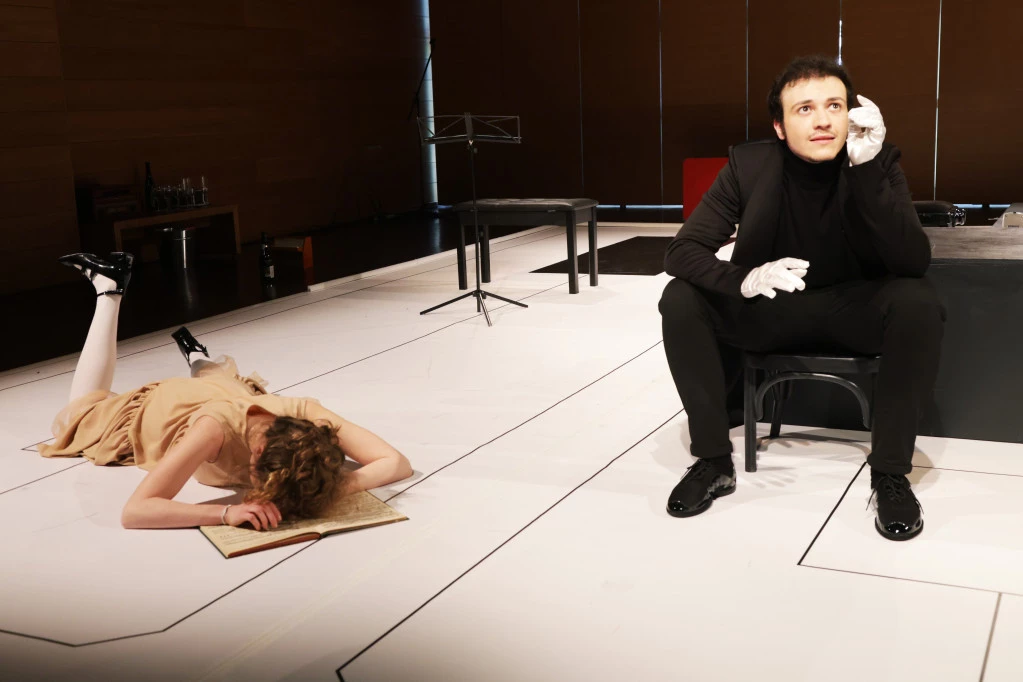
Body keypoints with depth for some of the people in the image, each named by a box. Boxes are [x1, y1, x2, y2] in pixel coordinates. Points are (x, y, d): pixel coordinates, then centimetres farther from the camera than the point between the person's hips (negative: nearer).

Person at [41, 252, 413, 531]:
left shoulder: (305, 415, -42)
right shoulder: (218, 427, -50)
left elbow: (399, 463, -41)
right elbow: (133, 511, -51)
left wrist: (331, 488, -55)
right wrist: (226, 512, -61)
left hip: (228, 392, 3)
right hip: (156, 408, -3)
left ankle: (197, 357, 56)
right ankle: (109, 289, 32)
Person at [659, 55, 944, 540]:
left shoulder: (879, 162, -15)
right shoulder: (749, 164, -13)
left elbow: (914, 262, -27)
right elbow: (682, 250, -17)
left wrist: (867, 168, -38)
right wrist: (743, 280, -38)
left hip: (853, 307, -1)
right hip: (771, 307, 1)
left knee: (917, 302, -32)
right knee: (681, 299, -24)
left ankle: (890, 472, -16)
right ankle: (713, 461, -10)